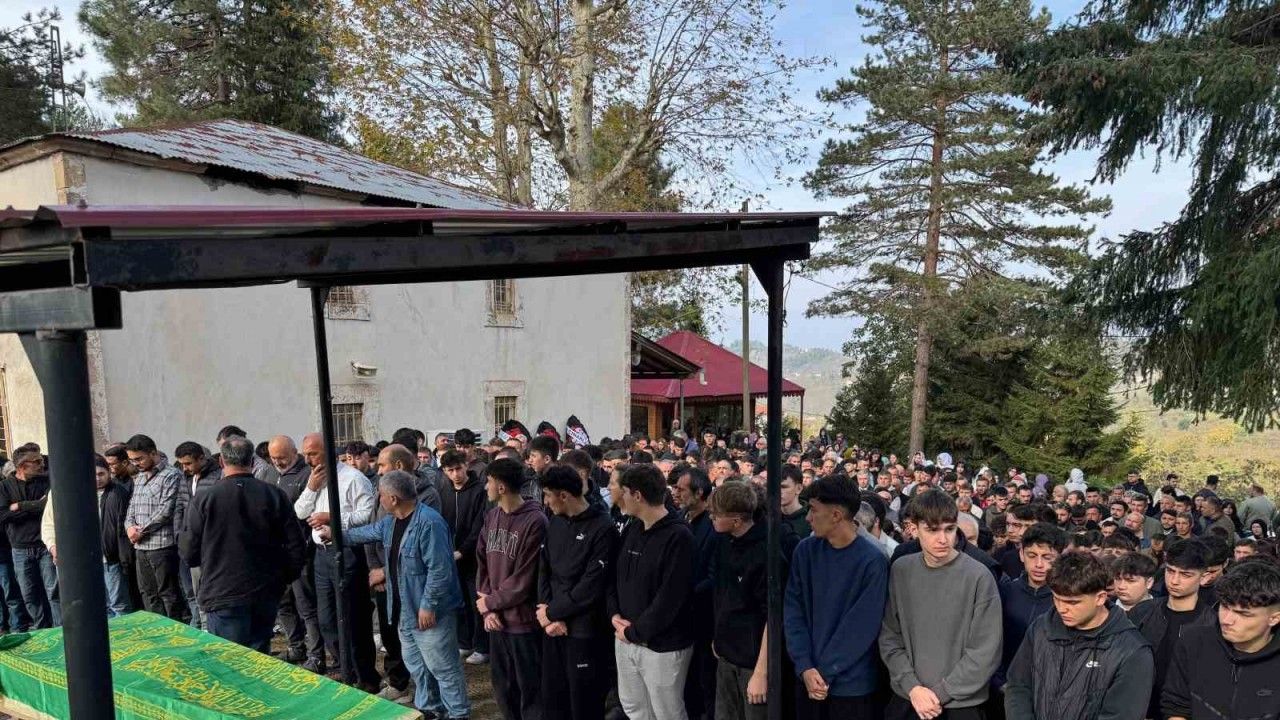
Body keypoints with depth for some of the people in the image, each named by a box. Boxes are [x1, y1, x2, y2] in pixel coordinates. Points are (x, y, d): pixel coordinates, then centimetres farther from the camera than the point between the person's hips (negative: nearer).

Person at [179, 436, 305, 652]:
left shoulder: (203, 500, -9)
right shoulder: (275, 495, -3)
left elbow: (189, 554, -4)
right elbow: (296, 545, -2)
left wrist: (181, 535, 18)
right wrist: (285, 578, 14)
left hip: (223, 596, -2)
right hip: (266, 594, 3)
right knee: (260, 659, 16)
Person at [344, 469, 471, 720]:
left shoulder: (429, 522, -27)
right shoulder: (391, 521, 5)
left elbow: (439, 570, -27)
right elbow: (369, 532, 26)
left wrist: (428, 605, -25)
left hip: (429, 609, -9)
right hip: (405, 608, 9)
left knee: (442, 665, 2)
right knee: (415, 663, 21)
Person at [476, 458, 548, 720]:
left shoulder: (534, 521, -18)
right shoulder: (491, 516, 4)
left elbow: (524, 580, -17)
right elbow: (482, 563, 6)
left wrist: (491, 602, -7)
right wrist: (486, 609, -4)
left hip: (523, 620, -6)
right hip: (496, 619, 7)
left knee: (530, 688, 8)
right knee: (502, 685, 19)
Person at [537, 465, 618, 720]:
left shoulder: (603, 529, -15)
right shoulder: (555, 522, 6)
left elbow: (591, 587, -18)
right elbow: (544, 571, 7)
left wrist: (552, 611, -11)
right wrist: (548, 613, -7)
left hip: (585, 631, -6)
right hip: (554, 627, 6)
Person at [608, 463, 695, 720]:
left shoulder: (678, 536, -18)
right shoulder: (631, 530, 7)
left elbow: (670, 598, -21)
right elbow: (617, 577, 12)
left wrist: (634, 631, -16)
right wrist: (614, 614, -4)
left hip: (662, 645, -7)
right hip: (625, 639, 7)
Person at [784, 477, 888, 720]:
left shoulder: (872, 561, -14)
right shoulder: (805, 551, -2)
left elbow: (862, 627, -14)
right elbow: (792, 611, -2)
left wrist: (824, 672, -14)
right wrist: (805, 667, -11)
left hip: (852, 685, -3)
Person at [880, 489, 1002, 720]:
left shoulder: (978, 576, -12)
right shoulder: (901, 570, -2)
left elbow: (986, 652, -12)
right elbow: (889, 636, 1)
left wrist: (940, 692, -13)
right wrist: (912, 687, -11)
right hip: (905, 699, 3)